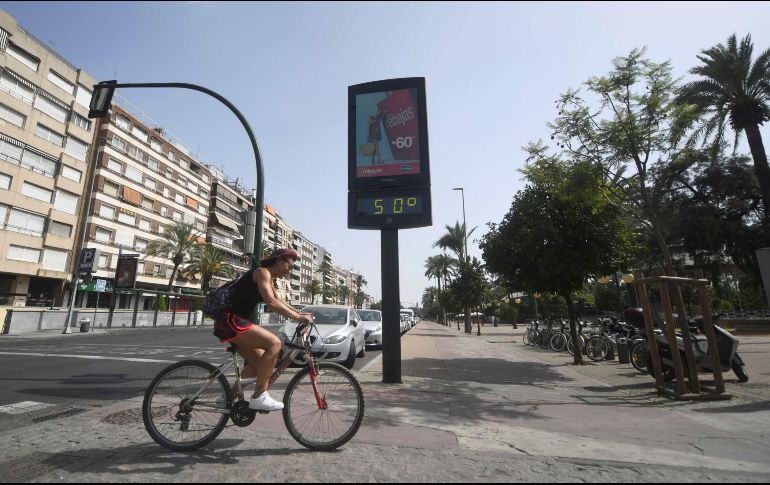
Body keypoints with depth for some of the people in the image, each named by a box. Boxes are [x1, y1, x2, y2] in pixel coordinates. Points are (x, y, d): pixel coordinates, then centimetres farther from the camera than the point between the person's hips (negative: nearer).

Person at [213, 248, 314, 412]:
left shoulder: (268, 278, 18)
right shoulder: (263, 272, -13)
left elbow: (278, 301, 26)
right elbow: (271, 302, -28)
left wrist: (299, 313, 14)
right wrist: (297, 317, -29)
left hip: (235, 321, 11)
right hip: (230, 320, -11)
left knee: (260, 362, 14)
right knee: (274, 343, -24)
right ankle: (259, 396, -18)